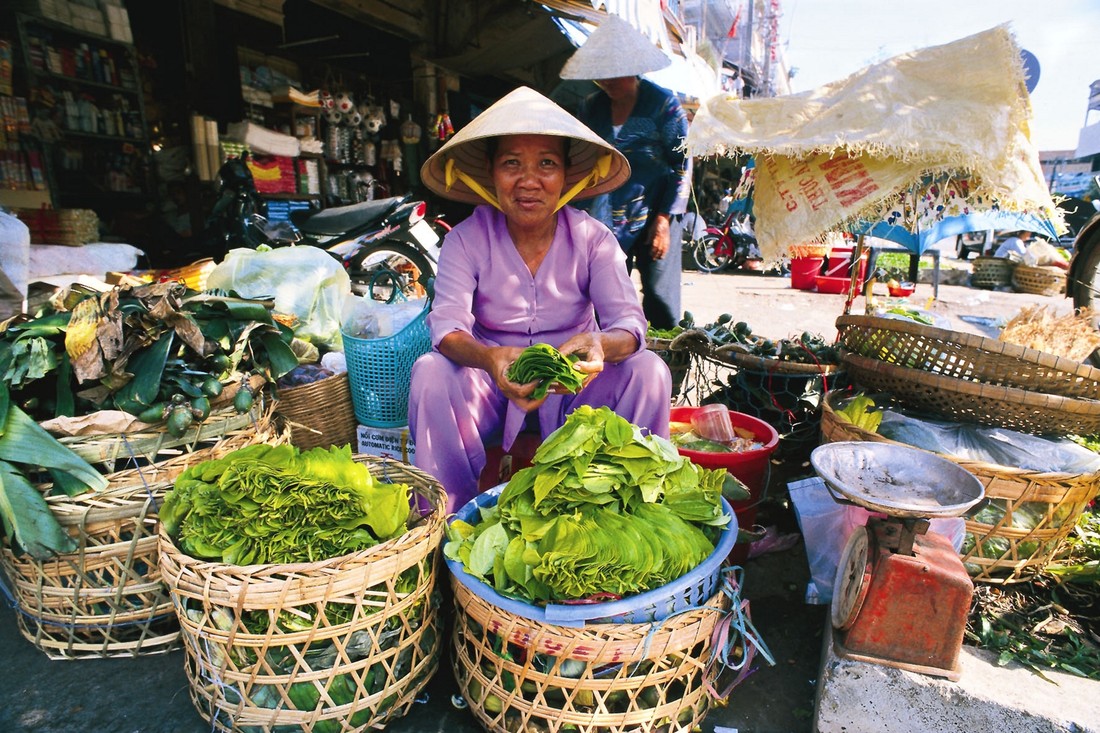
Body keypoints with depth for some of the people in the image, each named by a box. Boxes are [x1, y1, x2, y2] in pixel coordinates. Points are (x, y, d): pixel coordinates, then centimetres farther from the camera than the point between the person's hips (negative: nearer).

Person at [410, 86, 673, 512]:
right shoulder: (467, 240, -9)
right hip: (492, 383, 0)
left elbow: (630, 320, -17)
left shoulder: (592, 238, -7)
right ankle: (449, 517, -12)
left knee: (649, 372, -24)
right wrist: (490, 359, -45)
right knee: (431, 372, -28)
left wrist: (602, 344, -43)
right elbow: (447, 323, -21)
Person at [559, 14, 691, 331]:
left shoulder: (663, 104, -2)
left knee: (659, 296, -3)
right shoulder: (590, 107, 9)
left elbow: (682, 165, -3)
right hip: (606, 218, 3)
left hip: (655, 213, -3)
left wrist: (664, 219, -10)